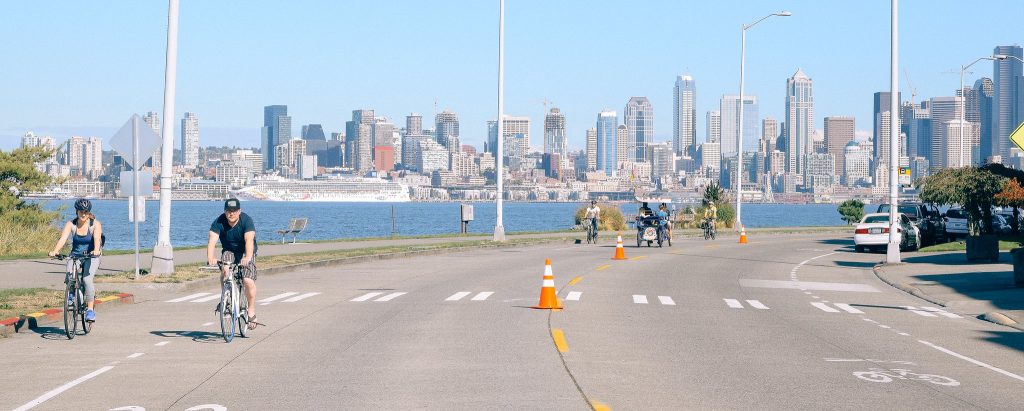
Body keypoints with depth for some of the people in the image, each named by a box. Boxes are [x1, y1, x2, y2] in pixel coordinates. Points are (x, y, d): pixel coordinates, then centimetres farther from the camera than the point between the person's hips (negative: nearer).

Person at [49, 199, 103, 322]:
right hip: (75, 255, 2)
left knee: (87, 279, -26)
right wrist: (55, 251, -37)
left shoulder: (95, 224, -8)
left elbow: (97, 238, -26)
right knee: (69, 275, -27)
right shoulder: (71, 224, -4)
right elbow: (63, 238, -19)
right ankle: (71, 294, 5)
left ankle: (90, 309, -20)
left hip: (91, 256, -2)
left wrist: (96, 250, -47)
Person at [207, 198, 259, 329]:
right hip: (229, 251, 2)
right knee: (225, 270, -30)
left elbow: (249, 240, -37)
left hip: (245, 253, -2)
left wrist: (248, 257, -55)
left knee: (248, 281, -21)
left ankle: (251, 309, 0)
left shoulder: (247, 220, -23)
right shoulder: (219, 222, -17)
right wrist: (210, 257, -49)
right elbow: (212, 240, -30)